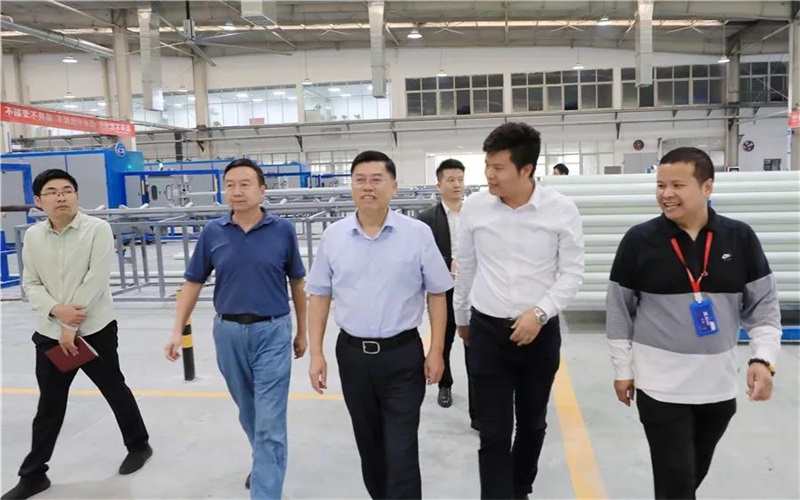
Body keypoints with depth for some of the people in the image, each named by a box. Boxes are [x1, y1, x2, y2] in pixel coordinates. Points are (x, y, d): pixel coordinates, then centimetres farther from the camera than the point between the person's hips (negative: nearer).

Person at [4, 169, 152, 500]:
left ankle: (138, 445, 35)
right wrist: (57, 310, -14)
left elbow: (95, 281, -16)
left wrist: (71, 328, -15)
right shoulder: (33, 236, 2)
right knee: (49, 406, 13)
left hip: (95, 330, -3)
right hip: (49, 333, 4)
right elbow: (30, 284, 5)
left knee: (115, 390, 13)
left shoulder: (98, 229, -12)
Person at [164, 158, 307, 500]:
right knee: (248, 412, 22)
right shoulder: (212, 232, -2)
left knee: (270, 422, -3)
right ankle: (263, 460, 48)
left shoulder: (283, 230, -6)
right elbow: (193, 283, 6)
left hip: (272, 332, -3)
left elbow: (297, 283, 4)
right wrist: (178, 331, 0)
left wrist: (302, 331, 8)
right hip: (229, 332, 3)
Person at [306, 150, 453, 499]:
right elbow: (319, 297, 5)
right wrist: (316, 353, 1)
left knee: (401, 451, 1)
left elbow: (437, 294, -1)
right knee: (368, 444, 19)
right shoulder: (333, 236, 0)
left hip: (403, 355, -3)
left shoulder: (418, 234, -7)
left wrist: (436, 352, -4)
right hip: (352, 355, 3)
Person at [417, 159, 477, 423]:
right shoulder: (427, 218, -5)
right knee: (443, 345, 18)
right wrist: (449, 266, -22)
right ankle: (445, 385, 43)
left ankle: (478, 413, 8)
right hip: (443, 294, 0)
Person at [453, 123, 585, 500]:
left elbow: (571, 273, -5)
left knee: (532, 423, 19)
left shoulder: (562, 210, -11)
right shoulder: (474, 207, -6)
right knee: (493, 432, 1)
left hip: (540, 332, 1)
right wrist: (461, 318, 17)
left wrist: (539, 313, -18)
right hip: (488, 330, 0)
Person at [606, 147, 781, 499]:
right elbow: (619, 309, -2)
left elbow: (764, 305, 5)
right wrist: (622, 369, 0)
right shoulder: (639, 240, -8)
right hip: (660, 386, -3)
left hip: (719, 385, 3)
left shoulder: (740, 238, -2)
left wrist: (764, 359, -9)